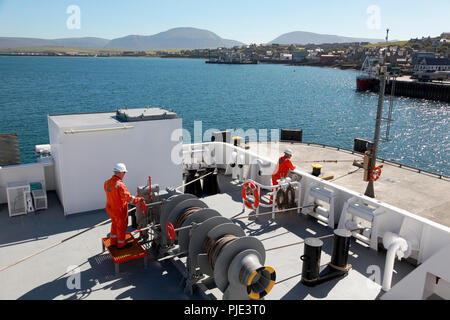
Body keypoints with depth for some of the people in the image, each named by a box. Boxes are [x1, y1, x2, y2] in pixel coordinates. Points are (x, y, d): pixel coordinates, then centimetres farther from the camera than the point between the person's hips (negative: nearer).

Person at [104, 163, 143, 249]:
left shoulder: (107, 183, -2)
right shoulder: (120, 185, -29)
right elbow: (128, 197, -31)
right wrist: (139, 199, -21)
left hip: (110, 208, 8)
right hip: (119, 211, -8)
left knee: (114, 224, 26)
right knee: (122, 227, 12)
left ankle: (113, 241, 40)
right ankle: (121, 244, 28)